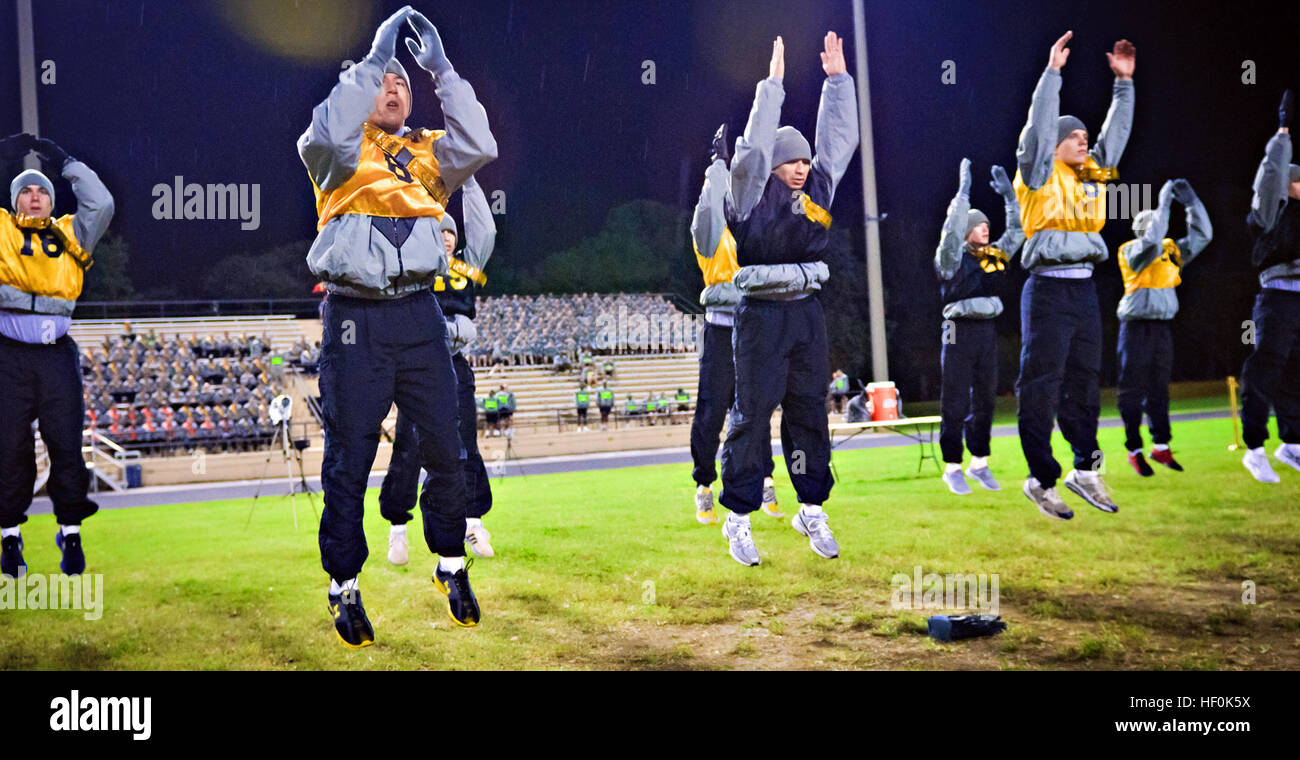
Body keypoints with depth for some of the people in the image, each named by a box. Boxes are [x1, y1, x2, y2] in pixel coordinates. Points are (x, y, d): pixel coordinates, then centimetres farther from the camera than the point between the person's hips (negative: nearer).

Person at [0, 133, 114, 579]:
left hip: (57, 356, 1)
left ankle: (70, 530, 11)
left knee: (66, 443, 0)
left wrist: (66, 164, 7)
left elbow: (102, 205, 5)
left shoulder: (69, 234, 15)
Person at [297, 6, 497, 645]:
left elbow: (478, 146, -3)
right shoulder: (339, 152, 7)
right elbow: (329, 133, -18)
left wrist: (442, 70, -5)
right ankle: (344, 587, 15)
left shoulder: (426, 154, 16)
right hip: (354, 319, -3)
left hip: (419, 315, 3)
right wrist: (374, 57, -13)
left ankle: (450, 564, 26)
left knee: (444, 449, 7)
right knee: (348, 459, 2)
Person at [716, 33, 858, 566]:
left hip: (807, 313, 6)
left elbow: (839, 138, 16)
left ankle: (812, 510, 20)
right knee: (753, 413, -3)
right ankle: (739, 517, 6)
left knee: (810, 411, 10)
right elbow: (756, 146, -16)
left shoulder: (818, 189, 12)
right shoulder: (754, 192, -3)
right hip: (762, 316, -6)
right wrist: (773, 84, -14)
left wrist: (837, 78, 14)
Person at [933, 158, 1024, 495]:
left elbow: (1017, 231, 18)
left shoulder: (995, 255, 12)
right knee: (955, 402, -3)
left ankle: (979, 463, 19)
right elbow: (951, 231, -22)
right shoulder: (953, 258, -5)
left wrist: (1009, 195, 11)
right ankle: (952, 467, 2)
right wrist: (963, 191, -22)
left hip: (987, 331, 6)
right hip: (960, 331, -6)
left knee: (984, 400, 10)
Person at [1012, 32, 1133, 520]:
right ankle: (1041, 480, 0)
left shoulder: (1092, 174, 16)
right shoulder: (1040, 174, -1)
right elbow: (1039, 126, -12)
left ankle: (1086, 469, 22)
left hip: (1085, 290, 7)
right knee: (1041, 385, -5)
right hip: (1048, 289, -7)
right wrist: (1052, 71, -13)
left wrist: (1124, 83, 18)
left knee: (1084, 383, 12)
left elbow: (1116, 132, 22)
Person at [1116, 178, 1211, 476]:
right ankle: (1134, 450, 3)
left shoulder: (1171, 250, 10)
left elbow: (1201, 236, 6)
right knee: (1132, 389, -1)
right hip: (1136, 326, -6)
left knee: (1159, 389, 10)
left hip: (1162, 327, 6)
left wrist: (1191, 201, -6)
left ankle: (1161, 447, 16)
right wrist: (1164, 204, -24)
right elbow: (1151, 245, -27)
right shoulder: (1131, 251, -7)